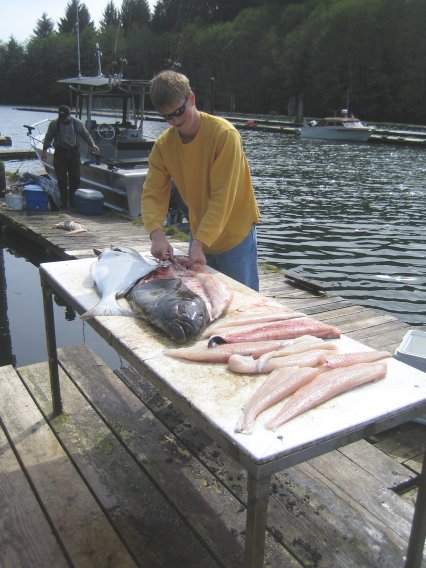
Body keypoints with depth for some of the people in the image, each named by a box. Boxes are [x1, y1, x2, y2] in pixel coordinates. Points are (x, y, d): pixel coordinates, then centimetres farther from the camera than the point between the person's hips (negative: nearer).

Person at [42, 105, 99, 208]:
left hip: (73, 152, 1)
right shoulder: (54, 124, -2)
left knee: (75, 179, 2)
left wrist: (92, 144, -2)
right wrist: (44, 150, -1)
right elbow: (48, 138, 5)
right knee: (61, 180, -2)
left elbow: (86, 135, 10)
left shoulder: (77, 123, -1)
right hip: (60, 153, -1)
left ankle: (74, 203, 14)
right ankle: (63, 203, 7)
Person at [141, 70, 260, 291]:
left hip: (235, 237, -5)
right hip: (198, 235, 5)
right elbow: (152, 194, -9)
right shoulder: (163, 145, -4)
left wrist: (199, 243, -30)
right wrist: (157, 235, -26)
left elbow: (222, 197, -25)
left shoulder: (224, 134, -20)